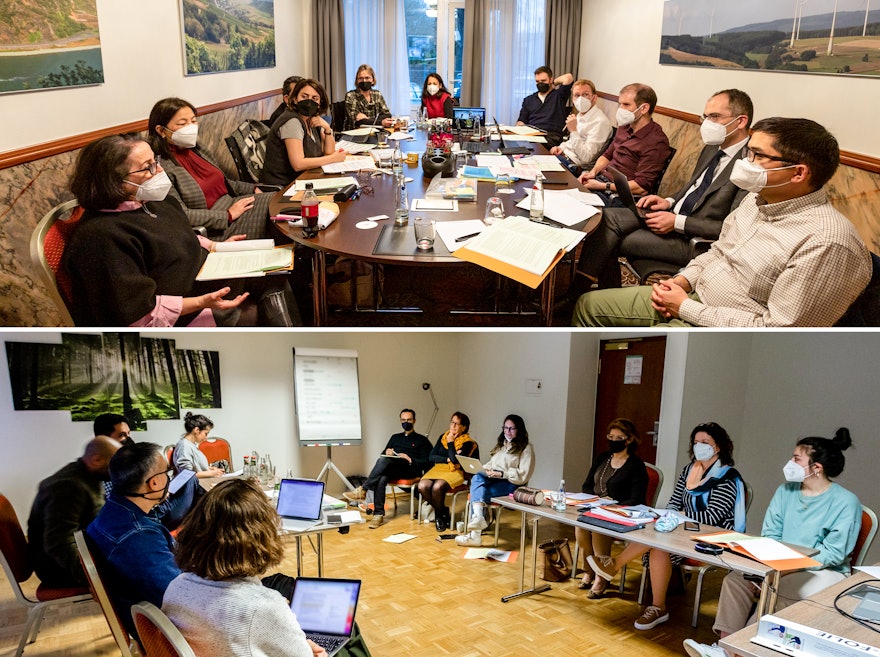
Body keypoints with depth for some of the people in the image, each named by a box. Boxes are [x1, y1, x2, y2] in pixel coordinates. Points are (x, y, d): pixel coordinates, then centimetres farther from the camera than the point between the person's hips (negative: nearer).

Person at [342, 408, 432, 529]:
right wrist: (387, 453, 1)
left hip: (411, 470, -4)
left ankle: (363, 490, -33)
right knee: (381, 479, -35)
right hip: (391, 470, 4)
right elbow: (383, 455, 25)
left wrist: (410, 459, -10)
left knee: (384, 460, -33)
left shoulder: (422, 440, 17)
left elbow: (426, 462, 5)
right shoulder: (395, 437, 31)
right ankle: (378, 514, -35)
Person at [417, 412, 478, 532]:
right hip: (438, 469, 5)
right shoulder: (443, 437, 14)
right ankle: (443, 510, 0)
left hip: (455, 472, -5)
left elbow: (455, 460, -16)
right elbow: (431, 457, 7)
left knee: (437, 487, -33)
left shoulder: (467, 443, -1)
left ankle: (439, 516, -4)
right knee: (422, 486, -25)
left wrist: (450, 442, -6)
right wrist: (447, 459, -7)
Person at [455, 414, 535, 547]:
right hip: (492, 479, 6)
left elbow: (523, 475, -8)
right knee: (476, 478, -31)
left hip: (510, 483, -6)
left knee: (478, 492, -30)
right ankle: (478, 517, -51)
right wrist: (486, 468, 0)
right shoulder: (500, 444, 26)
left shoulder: (526, 448, 3)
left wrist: (501, 474, -18)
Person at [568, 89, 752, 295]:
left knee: (612, 241, -17)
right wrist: (669, 201, 3)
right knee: (608, 217, -11)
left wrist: (677, 223, -22)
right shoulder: (712, 149, 9)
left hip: (692, 240, -8)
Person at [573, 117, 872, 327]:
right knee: (589, 304, 7)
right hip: (694, 297, 9)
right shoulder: (758, 199, 5)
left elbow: (777, 330, -25)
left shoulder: (827, 244, -24)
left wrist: (687, 308, -19)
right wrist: (683, 280, -2)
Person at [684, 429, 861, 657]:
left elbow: (833, 553, -16)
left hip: (824, 572, -5)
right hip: (782, 567, 6)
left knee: (776, 591, -33)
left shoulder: (846, 502, -10)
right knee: (735, 579, -20)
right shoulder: (786, 491, 7)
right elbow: (769, 536, 6)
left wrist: (783, 570, -23)